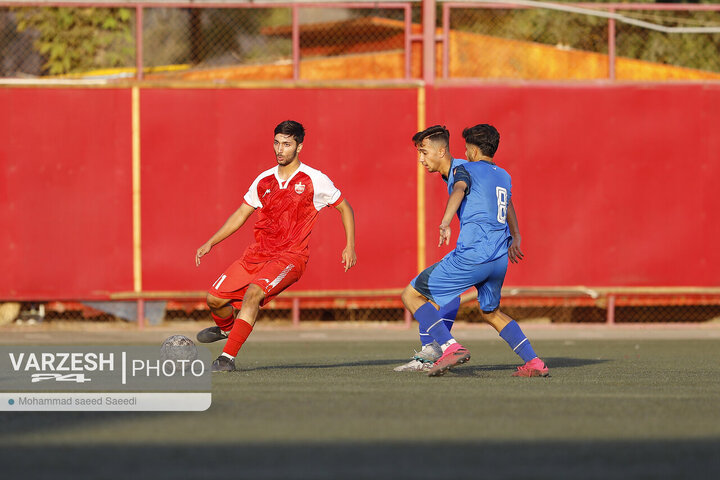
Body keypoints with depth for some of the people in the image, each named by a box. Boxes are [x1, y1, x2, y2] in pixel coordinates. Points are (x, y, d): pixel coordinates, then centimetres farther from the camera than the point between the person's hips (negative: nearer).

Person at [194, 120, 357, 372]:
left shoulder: (314, 180, -4)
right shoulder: (264, 180, 9)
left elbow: (345, 208, 8)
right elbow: (241, 214, 19)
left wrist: (350, 246, 1)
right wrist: (210, 243, 12)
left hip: (290, 257, -5)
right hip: (257, 254, 5)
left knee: (253, 293, -31)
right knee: (215, 298, 0)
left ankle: (228, 357, -31)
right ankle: (227, 327, 37)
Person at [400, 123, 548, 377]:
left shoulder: (463, 170, 3)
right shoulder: (503, 176, 25)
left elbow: (458, 191, -20)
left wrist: (445, 223, -38)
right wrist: (515, 240, 61)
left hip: (472, 254, -7)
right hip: (500, 257, 7)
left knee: (412, 295, 0)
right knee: (490, 312, 30)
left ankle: (450, 347, -18)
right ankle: (533, 362, 16)